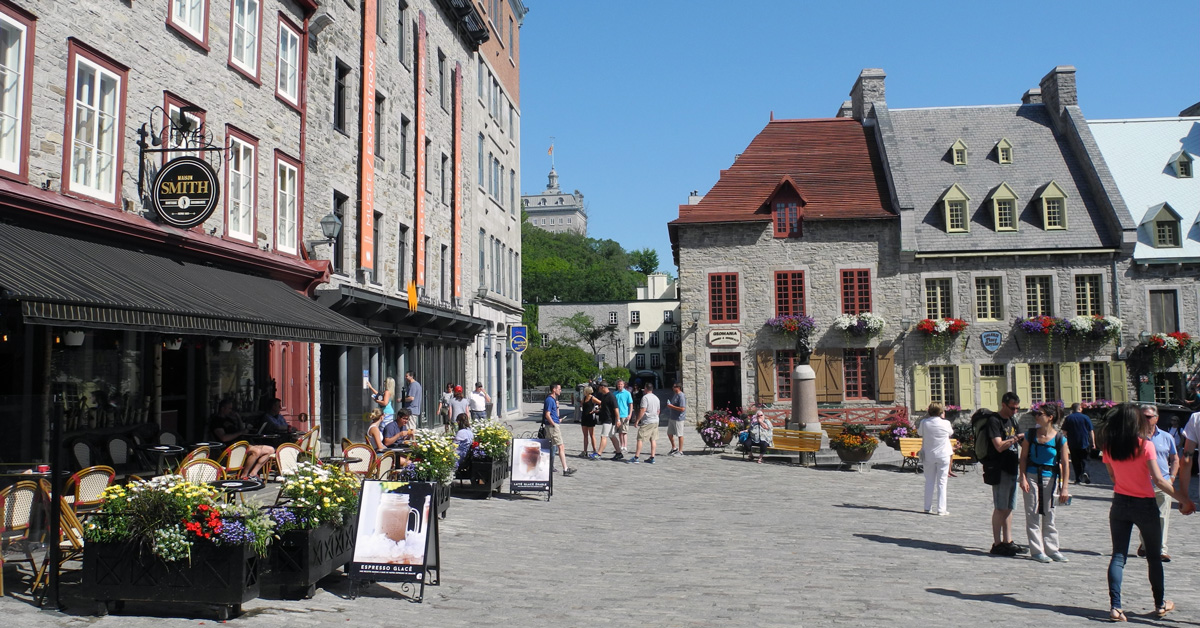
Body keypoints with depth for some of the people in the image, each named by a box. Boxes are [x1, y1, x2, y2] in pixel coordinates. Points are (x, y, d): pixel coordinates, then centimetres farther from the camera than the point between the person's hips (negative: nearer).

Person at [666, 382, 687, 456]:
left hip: (678, 419, -10)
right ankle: (674, 448, 30)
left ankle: (680, 451, 10)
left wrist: (672, 406, -20)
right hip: (672, 418, 10)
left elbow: (682, 408, -25)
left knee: (680, 435, 1)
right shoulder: (675, 395, 12)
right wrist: (669, 405, 7)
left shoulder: (681, 396, -18)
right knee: (669, 433, 15)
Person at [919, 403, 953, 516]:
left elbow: (919, 433, 11)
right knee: (942, 483, 3)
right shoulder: (945, 423, -10)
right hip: (943, 456, -2)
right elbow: (951, 433, 11)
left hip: (928, 456, 2)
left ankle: (928, 507, 14)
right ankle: (941, 509, 2)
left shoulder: (924, 422, -6)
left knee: (929, 481, 12)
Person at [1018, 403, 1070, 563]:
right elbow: (1023, 458, 2)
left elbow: (1065, 464, -4)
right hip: (1032, 476, 1)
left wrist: (1064, 488, -7)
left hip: (1050, 478, -1)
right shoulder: (1030, 435, -1)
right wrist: (1023, 478, -8)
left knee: (1049, 515, 6)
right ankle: (1037, 550, 7)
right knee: (1033, 514, 0)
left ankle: (1052, 549, 18)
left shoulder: (1060, 439, -5)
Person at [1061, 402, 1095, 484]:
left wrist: (1065, 442, 11)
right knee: (1083, 459, 9)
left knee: (1075, 461, 7)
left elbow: (1064, 431, 1)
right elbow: (1091, 431, -2)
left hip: (1072, 444, 0)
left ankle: (1078, 478, 4)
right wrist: (1093, 443, 1)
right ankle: (1085, 472, -18)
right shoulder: (1085, 417, -1)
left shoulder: (1068, 418, 1)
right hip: (1084, 444, 0)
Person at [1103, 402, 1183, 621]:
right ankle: (1160, 604, 28)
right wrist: (1183, 499, -9)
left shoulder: (1109, 448, -4)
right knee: (1154, 557, 15)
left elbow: (1112, 477, 6)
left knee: (1118, 556, 4)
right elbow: (1159, 480, -17)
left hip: (1120, 504, 3)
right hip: (1144, 505, -3)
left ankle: (1115, 606, -6)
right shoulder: (1145, 446, -15)